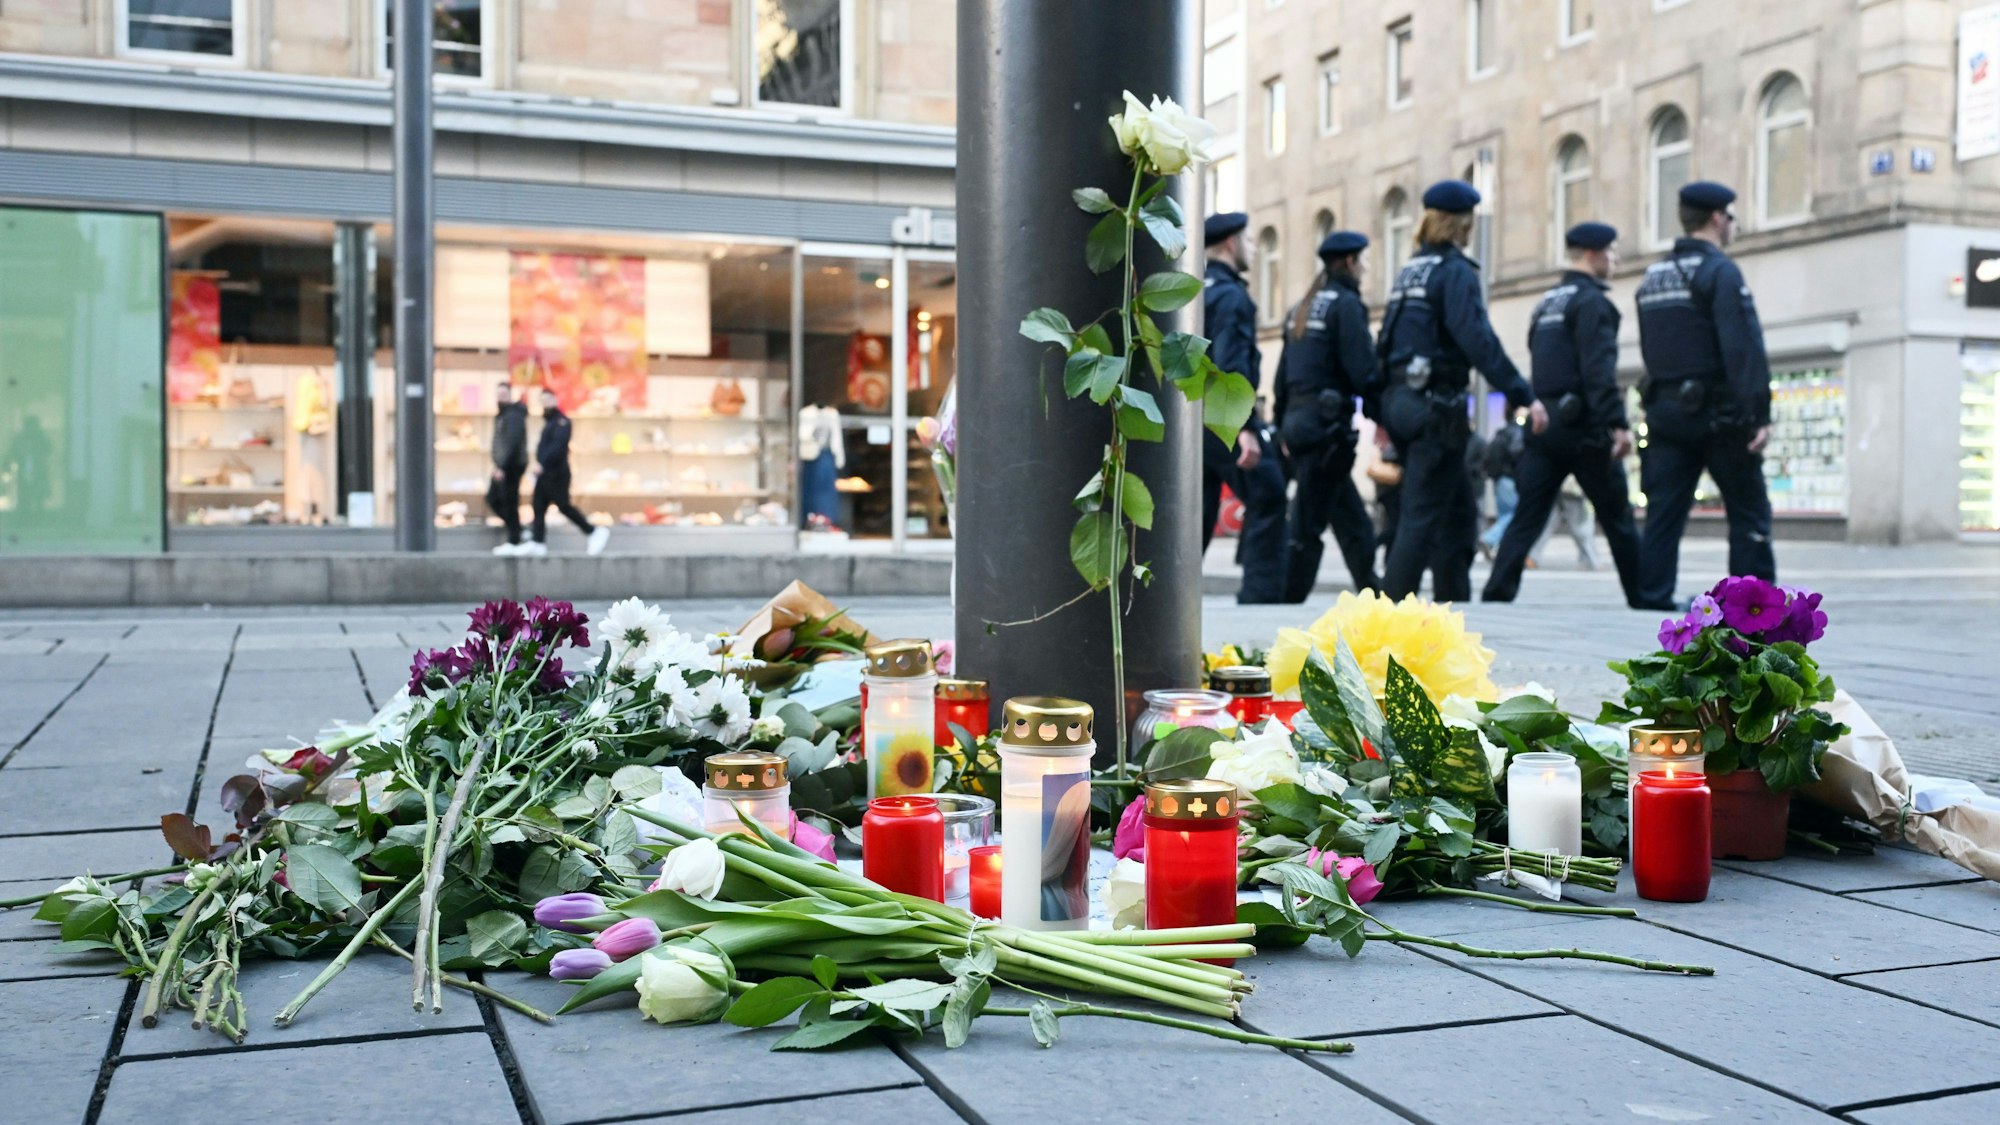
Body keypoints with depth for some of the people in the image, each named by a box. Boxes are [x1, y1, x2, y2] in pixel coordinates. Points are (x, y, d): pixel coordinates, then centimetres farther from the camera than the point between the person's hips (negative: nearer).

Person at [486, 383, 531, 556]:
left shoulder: (513, 415, -15)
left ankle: (514, 543, 1)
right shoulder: (502, 414, 15)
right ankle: (517, 530, 19)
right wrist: (498, 464, 13)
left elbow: (512, 443, -23)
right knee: (492, 498, 13)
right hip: (504, 466, 10)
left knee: (509, 503, -5)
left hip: (511, 466, -10)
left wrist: (502, 467, -24)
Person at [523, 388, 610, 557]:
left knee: (564, 506, -8)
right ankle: (538, 543, 7)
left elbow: (558, 445, -23)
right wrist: (541, 467, 12)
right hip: (545, 473, 9)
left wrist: (542, 464, -30)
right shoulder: (549, 422, 18)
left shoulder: (561, 421, -11)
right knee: (539, 507, 5)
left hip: (556, 474, -9)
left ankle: (593, 532, 0)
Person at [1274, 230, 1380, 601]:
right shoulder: (1346, 304, -8)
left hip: (1298, 421, 9)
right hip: (1327, 424, -9)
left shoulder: (1303, 307, 17)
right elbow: (1363, 373, -15)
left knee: (1354, 525, 13)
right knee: (1307, 528, -5)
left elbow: (1283, 375, 18)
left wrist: (1284, 426, 21)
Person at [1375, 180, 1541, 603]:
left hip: (1400, 403, 8)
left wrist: (1383, 412, 22)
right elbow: (1478, 340, -19)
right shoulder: (1456, 271, -9)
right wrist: (1524, 397, -20)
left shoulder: (1408, 272, 16)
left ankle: (1452, 600, 18)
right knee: (1423, 517, -7)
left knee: (1458, 510, 16)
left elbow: (1385, 344, 17)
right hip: (1437, 405, -8)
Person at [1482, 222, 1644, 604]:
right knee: (1618, 518, 5)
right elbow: (1599, 369, -20)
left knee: (1527, 518, 1)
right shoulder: (1591, 301, -9)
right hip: (1582, 426, -7)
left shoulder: (1546, 303, 17)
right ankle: (1643, 598, 13)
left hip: (1543, 423, 7)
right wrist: (1618, 423, -24)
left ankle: (1496, 595, -8)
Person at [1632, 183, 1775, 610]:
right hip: (1717, 412, -6)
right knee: (1749, 511, 2)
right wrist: (1759, 414, -19)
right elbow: (1744, 347, -17)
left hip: (1666, 410, 6)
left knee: (1664, 510, 4)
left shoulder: (1653, 275, 14)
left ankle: (1651, 597, 0)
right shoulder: (1719, 271, -9)